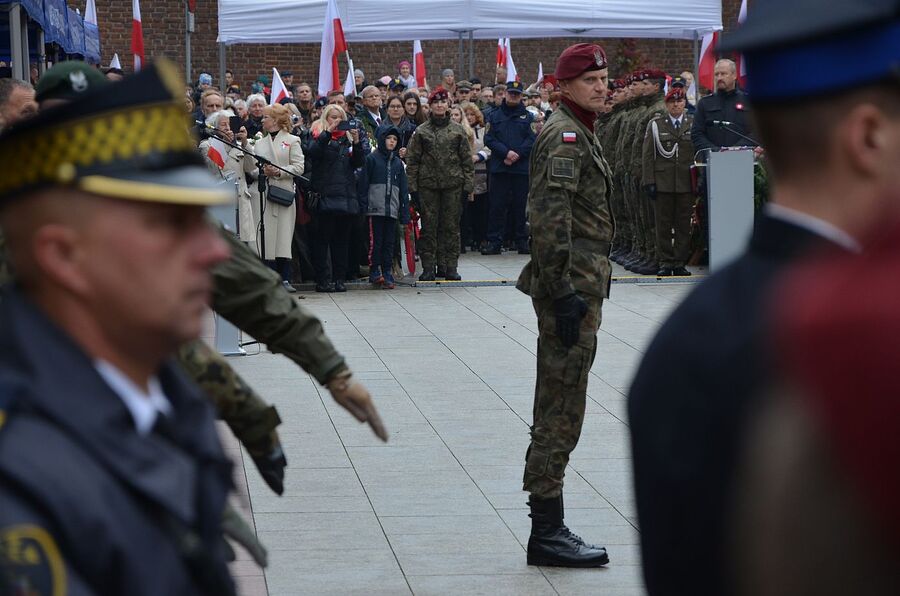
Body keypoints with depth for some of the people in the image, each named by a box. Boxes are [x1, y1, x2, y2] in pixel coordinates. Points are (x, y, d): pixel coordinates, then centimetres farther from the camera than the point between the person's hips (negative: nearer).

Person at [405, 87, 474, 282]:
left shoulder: (457, 131, 6)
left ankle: (450, 266, 9)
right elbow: (412, 161, 3)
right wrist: (412, 187, -4)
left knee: (451, 225, 3)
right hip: (428, 185, -1)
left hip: (453, 185, 1)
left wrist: (467, 185, 0)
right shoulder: (421, 132, 3)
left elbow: (467, 160, 7)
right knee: (428, 226, 0)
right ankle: (428, 267, 5)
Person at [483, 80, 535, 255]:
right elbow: (489, 139, 0)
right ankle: (494, 242, 2)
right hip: (498, 168, 0)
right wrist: (506, 152, -14)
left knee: (520, 206, 3)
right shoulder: (495, 116, 11)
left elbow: (532, 140, -2)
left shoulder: (527, 117, 8)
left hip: (522, 167, 0)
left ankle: (522, 241, 11)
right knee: (497, 206, -1)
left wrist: (516, 155, -14)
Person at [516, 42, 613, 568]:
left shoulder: (581, 133, 19)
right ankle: (548, 532, -5)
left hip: (581, 285, 10)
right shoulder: (565, 136, -13)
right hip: (572, 286, -10)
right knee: (563, 409, -8)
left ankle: (548, 528, 17)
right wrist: (564, 294, -25)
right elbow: (551, 220, -22)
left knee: (558, 409, 12)